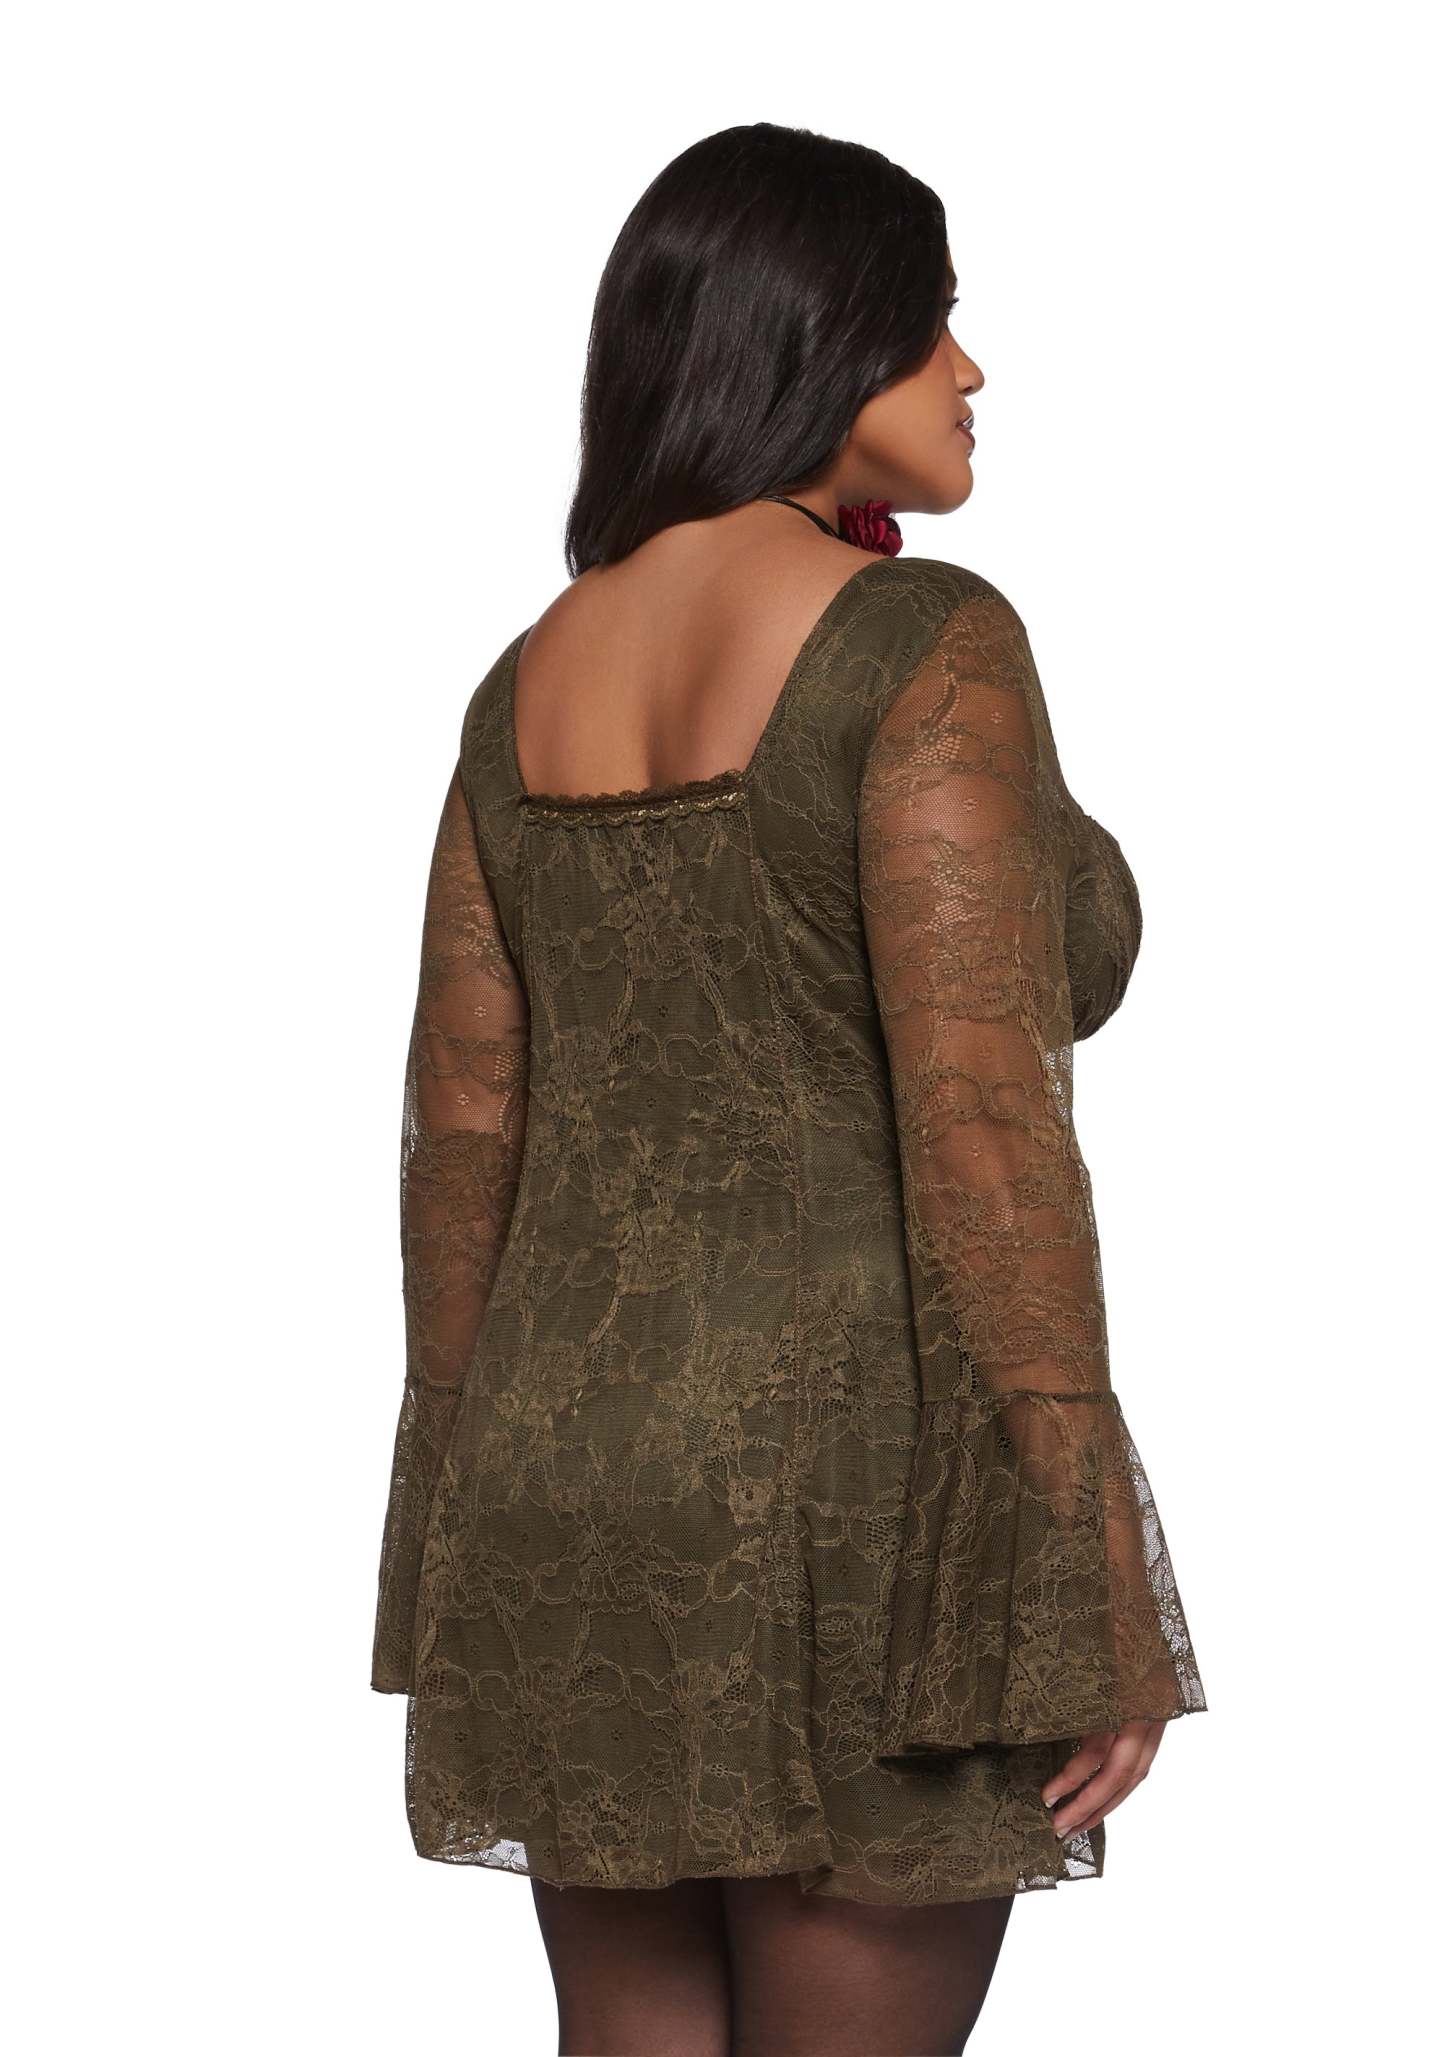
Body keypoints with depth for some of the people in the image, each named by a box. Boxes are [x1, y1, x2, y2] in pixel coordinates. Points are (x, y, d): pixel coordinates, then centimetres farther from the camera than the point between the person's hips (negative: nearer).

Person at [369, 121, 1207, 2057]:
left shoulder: (527, 685, 9)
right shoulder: (919, 644, -11)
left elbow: (461, 1135, 10)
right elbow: (979, 1120, -18)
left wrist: (471, 1562, 16)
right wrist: (1096, 1579, -15)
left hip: (559, 1477, 7)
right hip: (850, 1480, -7)